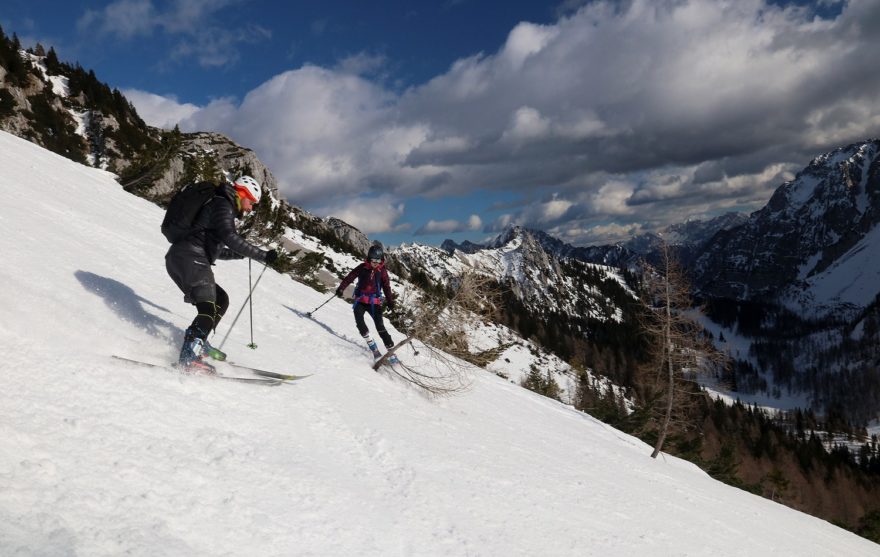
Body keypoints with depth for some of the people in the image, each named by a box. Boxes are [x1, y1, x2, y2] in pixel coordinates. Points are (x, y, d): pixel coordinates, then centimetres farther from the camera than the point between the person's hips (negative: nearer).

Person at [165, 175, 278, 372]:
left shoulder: (222, 208, 29)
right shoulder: (222, 205, -2)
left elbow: (216, 250, 36)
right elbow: (229, 237, -20)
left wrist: (241, 254, 32)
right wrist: (262, 255, -19)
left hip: (178, 260, 10)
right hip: (190, 258, -10)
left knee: (221, 300, 17)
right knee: (209, 309, -20)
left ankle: (198, 344, 12)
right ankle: (189, 357, -33)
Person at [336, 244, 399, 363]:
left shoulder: (382, 271, 3)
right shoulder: (362, 268, 0)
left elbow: (386, 286, 8)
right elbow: (349, 277, -3)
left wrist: (390, 301, -1)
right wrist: (341, 288, -17)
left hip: (375, 302, 0)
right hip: (361, 300, 1)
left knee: (380, 327, -10)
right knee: (358, 318, -26)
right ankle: (371, 344, -16)